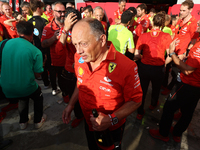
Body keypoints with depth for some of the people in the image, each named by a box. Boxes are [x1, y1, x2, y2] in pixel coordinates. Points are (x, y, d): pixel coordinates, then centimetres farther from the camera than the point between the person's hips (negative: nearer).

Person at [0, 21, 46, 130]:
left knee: (23, 98, 35)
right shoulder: (36, 51, -15)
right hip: (26, 87, -4)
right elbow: (37, 74, -10)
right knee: (38, 97, 28)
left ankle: (23, 122, 46)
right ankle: (38, 121, 39)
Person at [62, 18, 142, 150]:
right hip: (89, 124, 5)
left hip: (112, 129, -4)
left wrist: (111, 119, -29)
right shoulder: (79, 57, -14)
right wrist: (71, 105, 2)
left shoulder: (126, 67, -32)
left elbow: (135, 100, -20)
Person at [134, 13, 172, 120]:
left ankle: (140, 112, 28)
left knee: (142, 89, 17)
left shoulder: (143, 36, -10)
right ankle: (153, 104, 54)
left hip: (144, 67, 0)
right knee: (156, 88, 27)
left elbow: (136, 55, -8)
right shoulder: (166, 36, -11)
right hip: (158, 69, 0)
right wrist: (164, 63, 11)